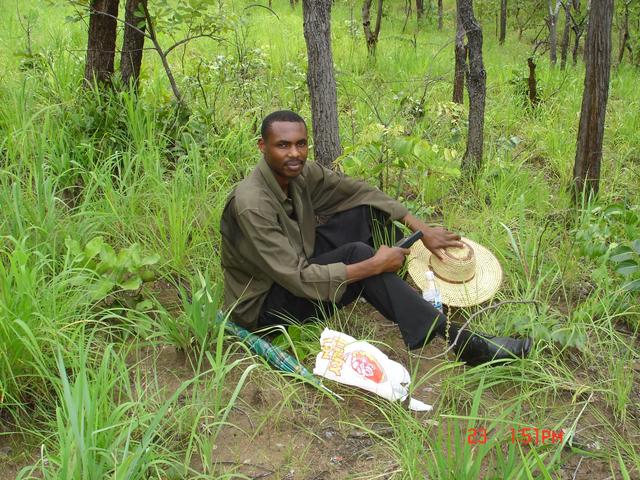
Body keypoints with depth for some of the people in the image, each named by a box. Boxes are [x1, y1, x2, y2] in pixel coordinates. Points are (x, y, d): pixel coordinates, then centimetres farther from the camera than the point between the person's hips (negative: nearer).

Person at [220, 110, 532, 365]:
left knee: (368, 209, -2)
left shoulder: (300, 173, -8)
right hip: (263, 306, -8)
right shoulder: (251, 205, -31)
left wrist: (421, 228, -4)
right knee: (356, 253, -29)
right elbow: (298, 279, -33)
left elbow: (357, 190, 0)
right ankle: (459, 342, -28)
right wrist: (374, 266, -30)